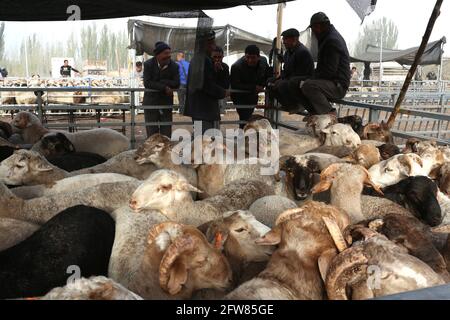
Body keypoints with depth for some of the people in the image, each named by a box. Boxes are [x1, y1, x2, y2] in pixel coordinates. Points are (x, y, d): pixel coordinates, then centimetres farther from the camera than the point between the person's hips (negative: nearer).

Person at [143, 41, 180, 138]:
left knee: (166, 135, 3)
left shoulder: (174, 66, -3)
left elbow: (176, 84, -13)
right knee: (152, 134, 4)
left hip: (166, 104, 1)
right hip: (151, 103, -1)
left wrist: (159, 82, -17)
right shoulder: (148, 64, -6)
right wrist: (164, 87, -21)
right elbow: (147, 83, -17)